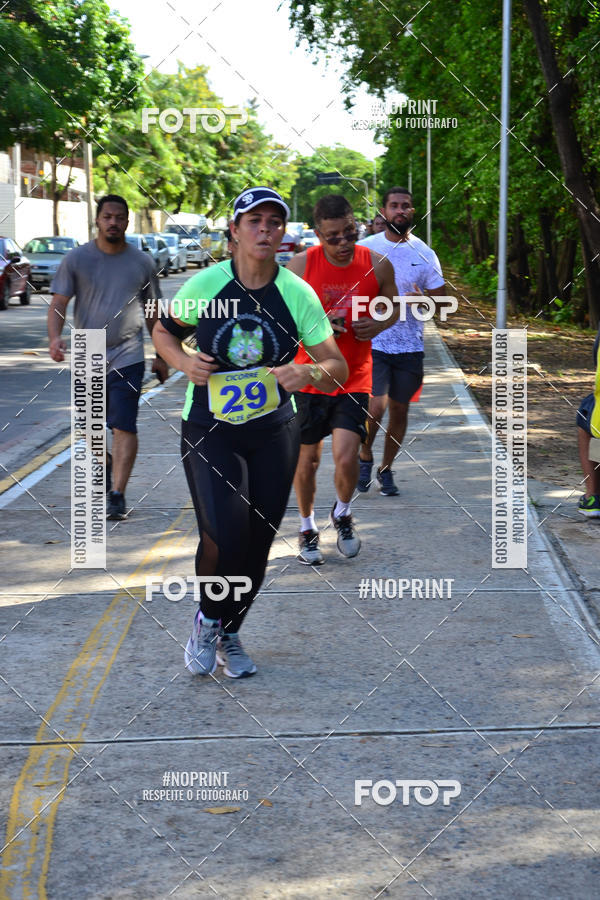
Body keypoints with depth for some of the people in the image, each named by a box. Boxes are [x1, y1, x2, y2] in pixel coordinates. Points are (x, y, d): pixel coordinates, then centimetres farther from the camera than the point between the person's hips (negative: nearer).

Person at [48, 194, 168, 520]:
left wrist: (161, 356, 13)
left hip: (127, 357, -1)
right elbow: (59, 303, -4)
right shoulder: (77, 258, 1)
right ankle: (104, 463, 45)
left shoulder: (142, 262, 5)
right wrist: (54, 337, -22)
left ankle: (117, 496, -10)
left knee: (124, 426, -11)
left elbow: (153, 311, 13)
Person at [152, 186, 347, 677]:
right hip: (210, 430, -2)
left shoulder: (297, 293, -6)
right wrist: (184, 361, -12)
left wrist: (310, 373, -26)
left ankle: (229, 633, 32)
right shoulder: (205, 285, -8)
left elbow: (338, 368, -4)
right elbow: (163, 331, 9)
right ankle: (206, 620, 12)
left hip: (273, 433, 2)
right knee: (225, 536, -18)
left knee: (257, 545, 7)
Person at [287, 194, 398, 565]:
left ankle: (343, 513, 20)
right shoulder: (301, 265, -9)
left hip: (354, 378, 0)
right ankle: (308, 527, 32)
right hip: (309, 377, 0)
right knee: (307, 459, 8)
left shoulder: (377, 265, -5)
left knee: (346, 457, -12)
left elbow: (393, 306, 12)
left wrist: (378, 324, -10)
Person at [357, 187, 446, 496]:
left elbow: (440, 298, 10)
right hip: (372, 343, -3)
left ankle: (386, 468, 26)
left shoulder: (424, 253, 6)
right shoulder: (365, 248, 1)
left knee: (399, 409, 8)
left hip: (410, 346, 3)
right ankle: (365, 457, 11)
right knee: (376, 406, -16)